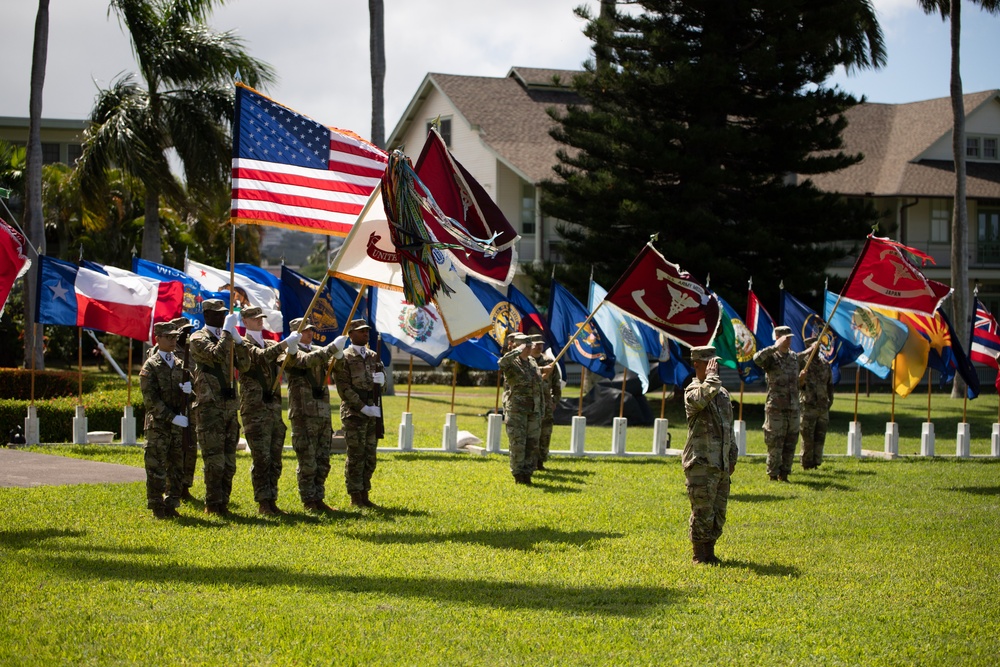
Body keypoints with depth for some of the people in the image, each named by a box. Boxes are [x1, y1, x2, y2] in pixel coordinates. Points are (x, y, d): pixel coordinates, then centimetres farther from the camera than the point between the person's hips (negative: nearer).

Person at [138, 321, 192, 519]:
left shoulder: (180, 365, 15)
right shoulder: (150, 366, -2)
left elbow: (188, 385, 20)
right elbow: (151, 399, -9)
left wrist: (188, 389, -6)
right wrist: (173, 417, -15)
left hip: (179, 423, 5)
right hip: (158, 424, -5)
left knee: (177, 466, 5)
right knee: (156, 466, -4)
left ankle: (171, 504, 12)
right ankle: (157, 506, 1)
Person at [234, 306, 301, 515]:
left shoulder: (270, 345, 18)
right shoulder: (242, 345, -3)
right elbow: (262, 356, -21)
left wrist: (291, 351, -16)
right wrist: (286, 343, -25)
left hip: (274, 407, 7)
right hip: (255, 410, -7)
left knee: (275, 459, 7)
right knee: (261, 459, -7)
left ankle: (272, 501, 12)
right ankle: (263, 503, -3)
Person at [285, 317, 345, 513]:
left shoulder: (318, 351, 17)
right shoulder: (291, 352, -4)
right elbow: (307, 361, -23)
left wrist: (338, 356, -11)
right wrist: (333, 347, -24)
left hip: (323, 413, 7)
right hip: (304, 414, -7)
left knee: (323, 461, 9)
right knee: (307, 461, -4)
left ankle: (318, 500, 15)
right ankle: (309, 501, 1)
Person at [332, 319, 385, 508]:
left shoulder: (373, 356, 15)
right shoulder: (343, 359, -4)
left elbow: (381, 380, 16)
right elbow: (344, 388, -9)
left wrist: (380, 379, -9)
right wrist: (363, 407, -16)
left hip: (373, 413, 6)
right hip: (354, 413, -6)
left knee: (370, 456, 7)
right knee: (356, 455, -5)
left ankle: (364, 495, 13)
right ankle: (355, 497, 0)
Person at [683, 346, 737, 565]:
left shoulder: (723, 393, 17)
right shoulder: (693, 391, -7)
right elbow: (703, 397, -34)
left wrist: (732, 457, 21)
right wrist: (712, 376, -20)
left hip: (721, 464, 7)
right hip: (701, 464, -7)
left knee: (719, 512, 11)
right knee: (703, 512, -4)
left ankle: (709, 553, 20)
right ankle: (699, 555, 5)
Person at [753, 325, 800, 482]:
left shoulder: (794, 357, 13)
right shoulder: (771, 358, -8)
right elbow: (757, 358, -32)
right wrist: (776, 347, -29)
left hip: (792, 408, 6)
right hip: (776, 408, -6)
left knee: (790, 444, 8)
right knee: (775, 445, -2)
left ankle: (784, 474, 16)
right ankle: (773, 475, 6)